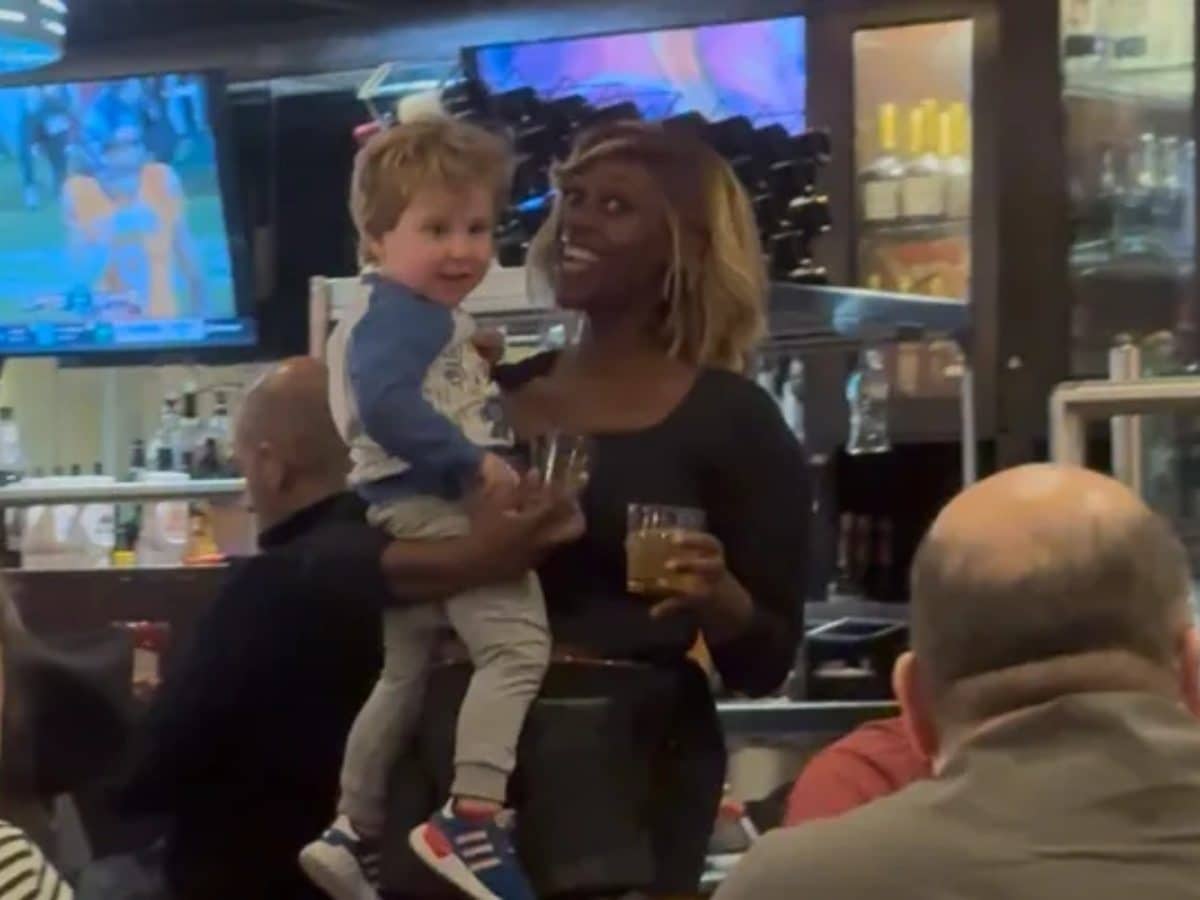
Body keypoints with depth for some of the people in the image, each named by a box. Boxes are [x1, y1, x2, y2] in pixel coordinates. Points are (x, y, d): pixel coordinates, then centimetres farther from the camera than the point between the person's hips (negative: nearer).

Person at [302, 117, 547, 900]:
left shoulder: (435, 317, 22)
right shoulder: (397, 315, -13)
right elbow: (386, 403, -29)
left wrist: (480, 365, 17)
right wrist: (474, 462, -28)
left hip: (420, 511, 12)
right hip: (428, 506, -12)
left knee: (405, 676, 19)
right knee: (518, 643, -22)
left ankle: (355, 832, 28)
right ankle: (472, 822, -29)